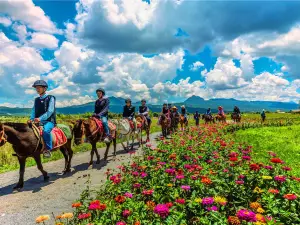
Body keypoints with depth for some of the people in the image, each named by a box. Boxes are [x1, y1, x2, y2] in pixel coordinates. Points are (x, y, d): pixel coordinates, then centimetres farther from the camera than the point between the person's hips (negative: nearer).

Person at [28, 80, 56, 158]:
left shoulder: (50, 98, -2)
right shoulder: (36, 100, 17)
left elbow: (50, 111, -13)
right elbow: (33, 110, 9)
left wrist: (40, 118, -26)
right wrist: (31, 119, -12)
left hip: (49, 121, -7)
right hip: (38, 121, 7)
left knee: (46, 130, -35)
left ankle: (48, 149, -25)